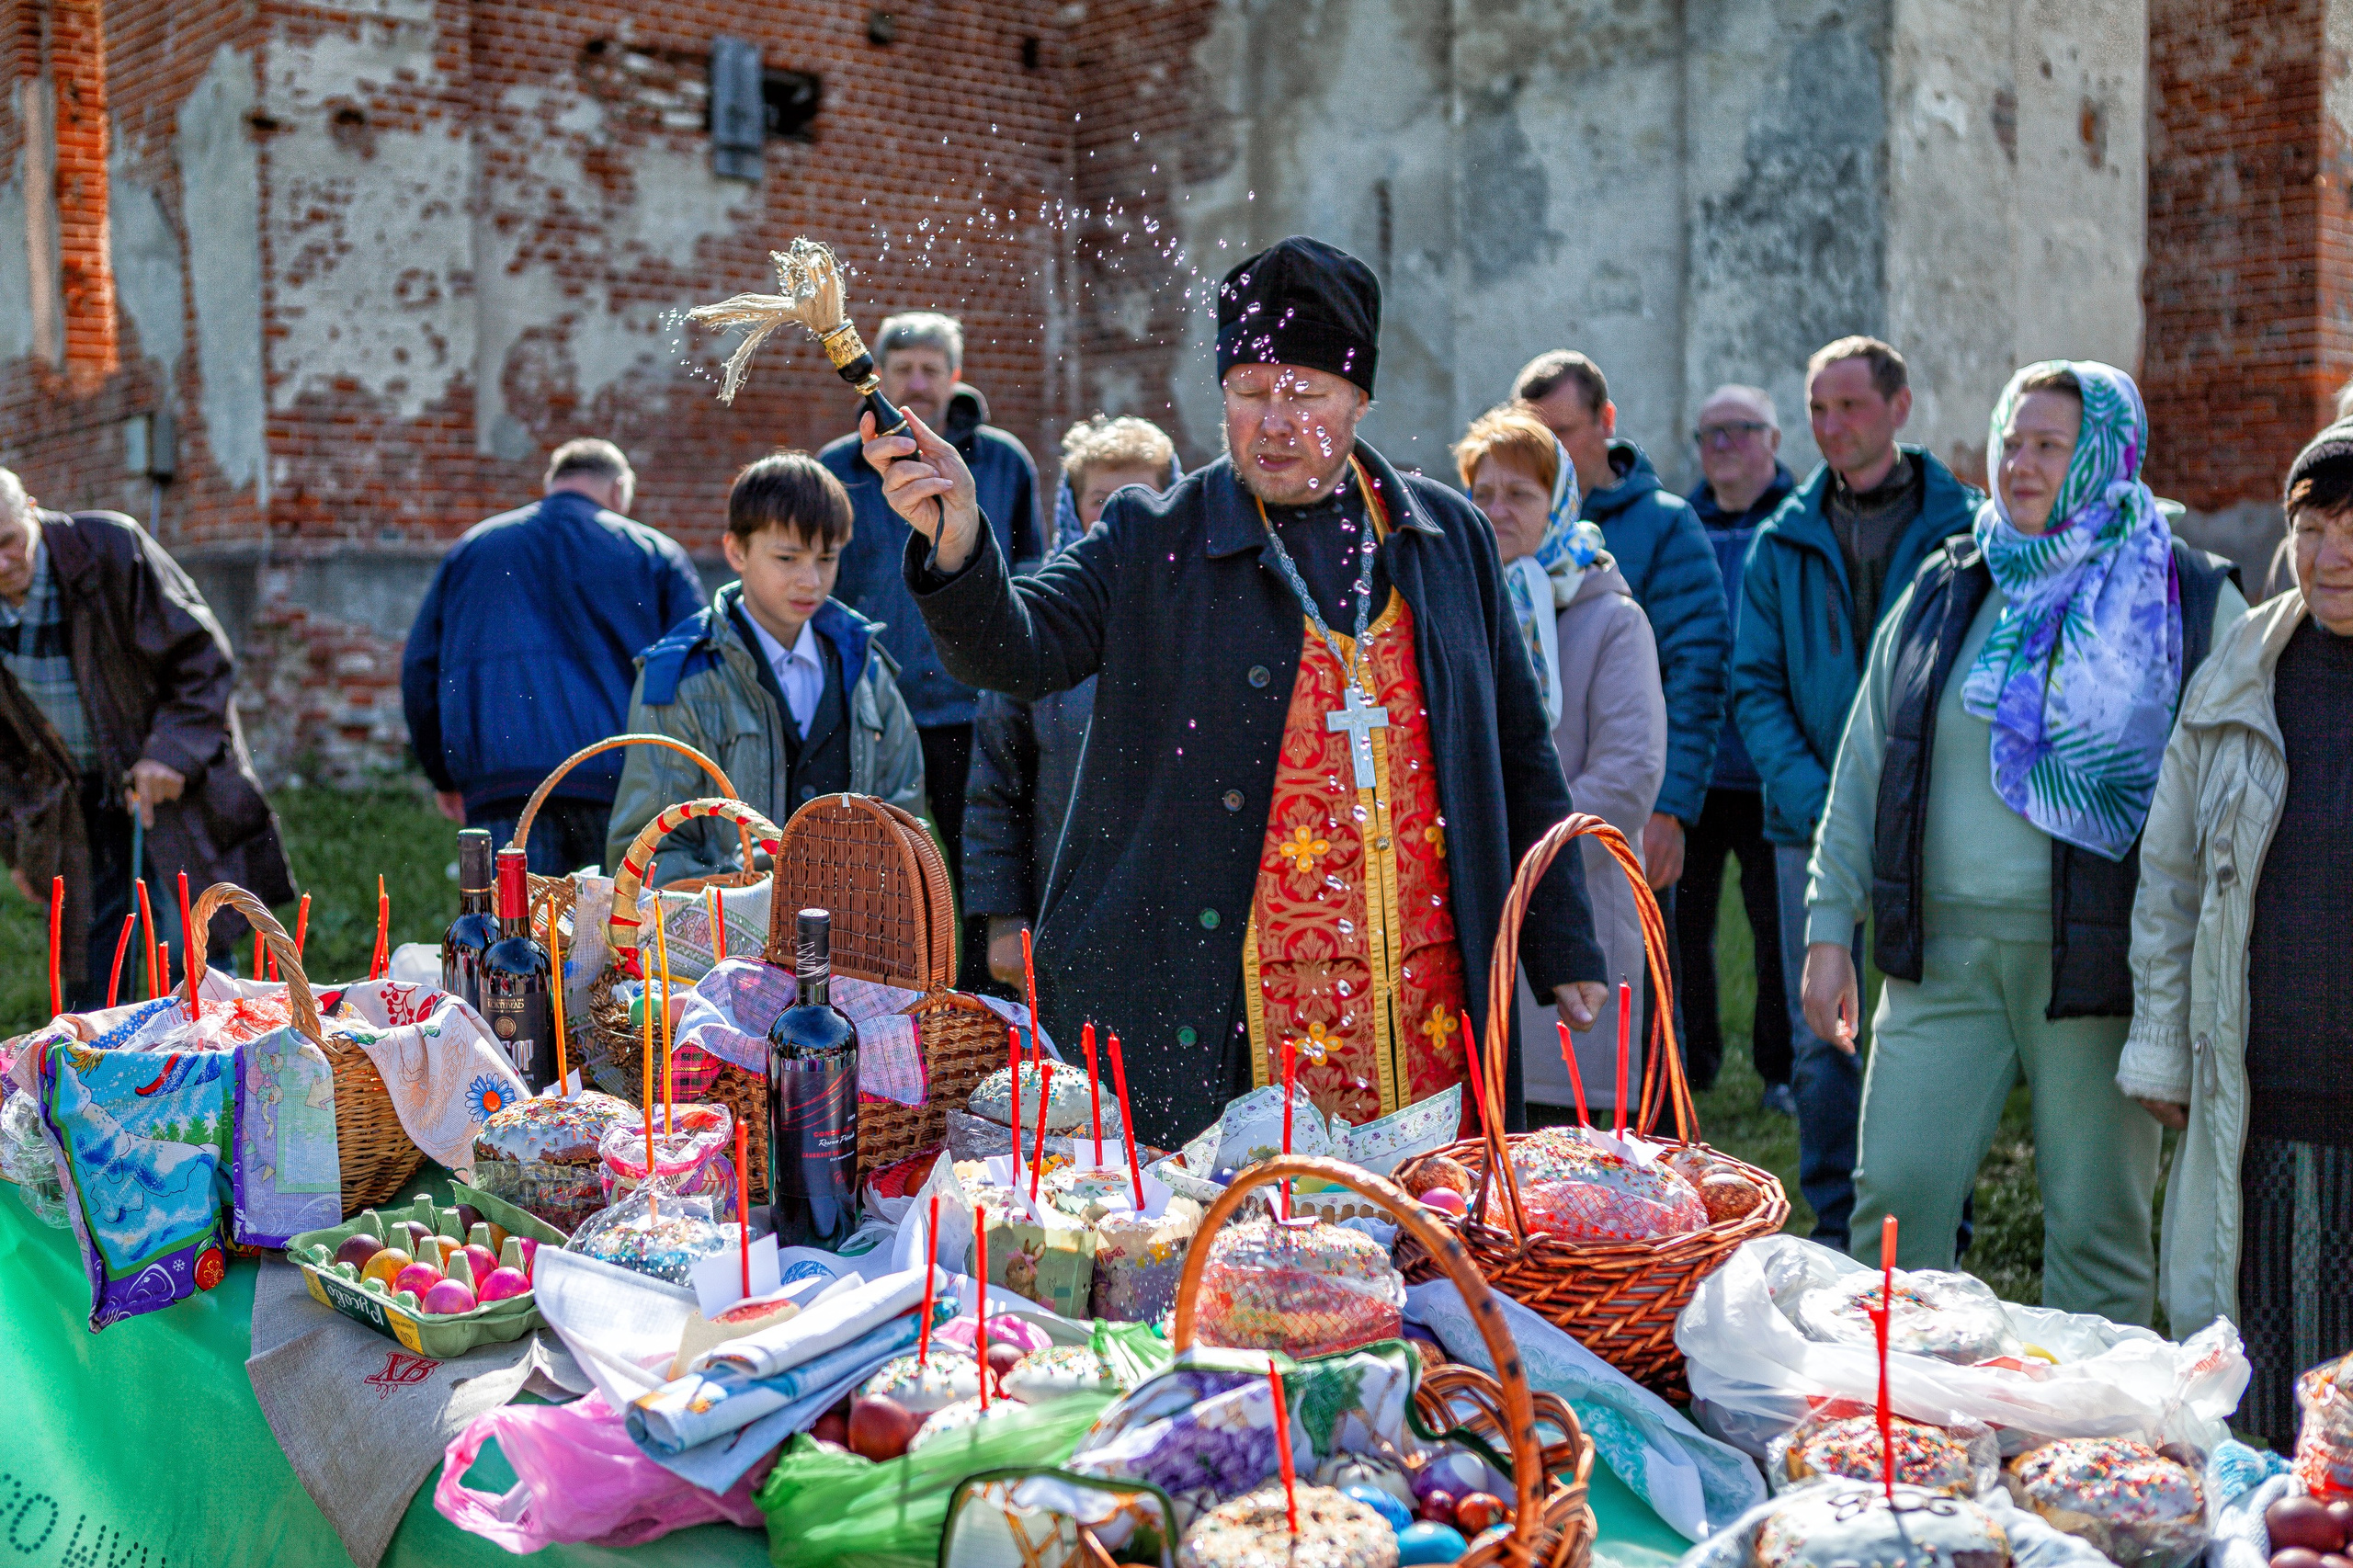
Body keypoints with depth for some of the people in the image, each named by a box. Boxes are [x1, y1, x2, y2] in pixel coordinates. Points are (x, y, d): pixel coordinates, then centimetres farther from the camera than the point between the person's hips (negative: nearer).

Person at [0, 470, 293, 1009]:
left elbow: (202, 656, -11)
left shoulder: (111, 548, -16)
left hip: (165, 785, -4)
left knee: (190, 956, -9)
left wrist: (173, 751, -20)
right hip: (73, 807, 4)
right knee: (86, 977, 6)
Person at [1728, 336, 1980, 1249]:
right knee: (1821, 1039, 5)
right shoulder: (1782, 542, 10)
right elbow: (1754, 686, 5)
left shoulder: (1964, 528, 2)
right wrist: (1812, 796, -10)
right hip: (1813, 824, 2)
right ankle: (1837, 1230, 18)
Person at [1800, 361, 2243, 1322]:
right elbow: (1865, 765, 13)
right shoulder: (1945, 593, 11)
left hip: (2099, 960, -3)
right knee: (1896, 1193, 1)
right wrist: (1831, 927, 8)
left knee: (2097, 1223, 6)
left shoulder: (2191, 602, 2)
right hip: (1941, 955, 3)